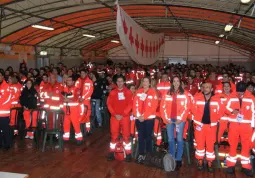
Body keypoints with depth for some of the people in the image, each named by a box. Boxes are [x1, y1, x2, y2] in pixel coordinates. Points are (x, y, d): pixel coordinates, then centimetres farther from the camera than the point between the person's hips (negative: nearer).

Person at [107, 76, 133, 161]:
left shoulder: (128, 92, 3)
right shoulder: (112, 92, 7)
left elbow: (130, 104, -3)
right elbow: (109, 104, 2)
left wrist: (123, 114, -12)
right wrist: (114, 114, -10)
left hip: (125, 116, -1)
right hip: (114, 117, 1)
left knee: (126, 135, -1)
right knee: (114, 135, 6)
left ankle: (128, 154, 7)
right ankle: (112, 152, 16)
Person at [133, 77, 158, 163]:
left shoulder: (153, 93, -4)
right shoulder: (138, 92, 8)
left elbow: (153, 107, -10)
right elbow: (135, 104, 4)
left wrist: (144, 116, -14)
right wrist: (137, 115, -9)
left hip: (149, 118, -3)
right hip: (139, 118, 3)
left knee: (148, 136, 4)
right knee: (140, 136, 7)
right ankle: (141, 154, 17)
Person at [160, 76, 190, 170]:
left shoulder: (184, 94, 4)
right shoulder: (167, 94, 8)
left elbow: (186, 107, -2)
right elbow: (163, 106, 5)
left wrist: (180, 118, -9)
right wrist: (166, 118, -4)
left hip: (180, 119, -2)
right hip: (169, 119, 2)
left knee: (179, 139, 0)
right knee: (170, 139, 7)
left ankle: (178, 159, 8)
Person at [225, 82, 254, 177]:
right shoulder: (231, 97, -4)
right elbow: (226, 108, 5)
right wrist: (232, 111, -17)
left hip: (246, 125, 0)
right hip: (234, 124, 0)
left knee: (246, 146, 7)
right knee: (232, 145, 8)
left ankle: (246, 166, 20)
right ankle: (231, 165, 20)